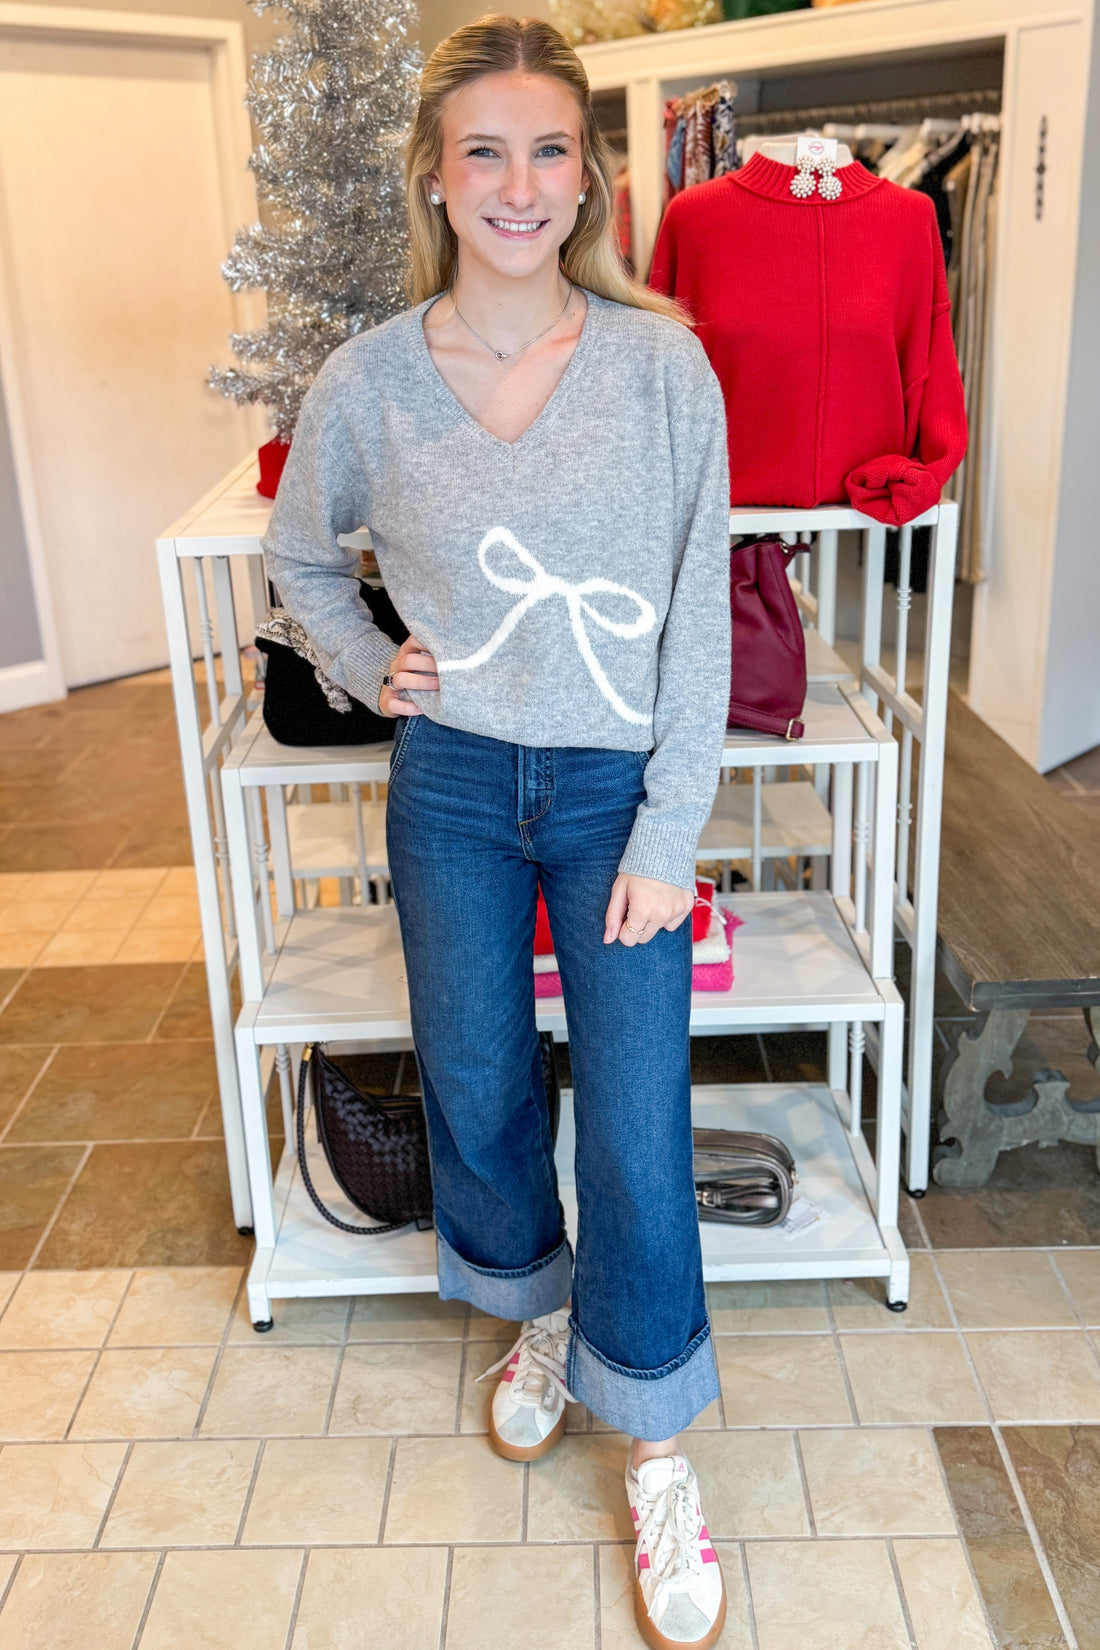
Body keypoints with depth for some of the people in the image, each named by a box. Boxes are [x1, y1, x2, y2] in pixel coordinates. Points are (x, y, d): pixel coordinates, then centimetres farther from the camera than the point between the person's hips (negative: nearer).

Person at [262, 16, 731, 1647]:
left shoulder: (663, 364, -9)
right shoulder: (365, 383, -5)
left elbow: (698, 617, -7)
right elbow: (301, 558, 15)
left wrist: (669, 836, -10)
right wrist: (369, 666, -1)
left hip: (618, 791, -2)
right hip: (453, 789, 2)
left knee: (638, 1132, -1)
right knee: (477, 1089, 15)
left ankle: (656, 1452, 23)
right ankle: (537, 1312, 46)